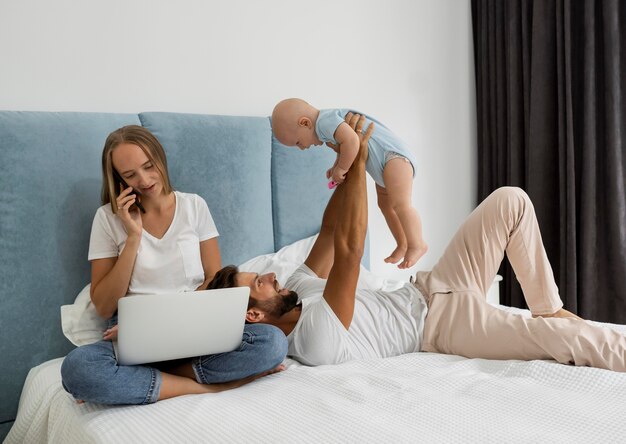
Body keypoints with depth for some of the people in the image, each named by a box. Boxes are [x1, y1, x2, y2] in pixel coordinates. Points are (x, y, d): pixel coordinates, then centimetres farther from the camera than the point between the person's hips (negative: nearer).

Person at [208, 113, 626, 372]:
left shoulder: (295, 292, -2)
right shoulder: (316, 337, -30)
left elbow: (330, 231, 4)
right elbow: (348, 246, -37)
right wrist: (357, 159, -29)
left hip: (427, 291, 9)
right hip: (441, 322, -9)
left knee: (510, 200, -3)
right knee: (564, 338, -31)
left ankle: (549, 307, 10)